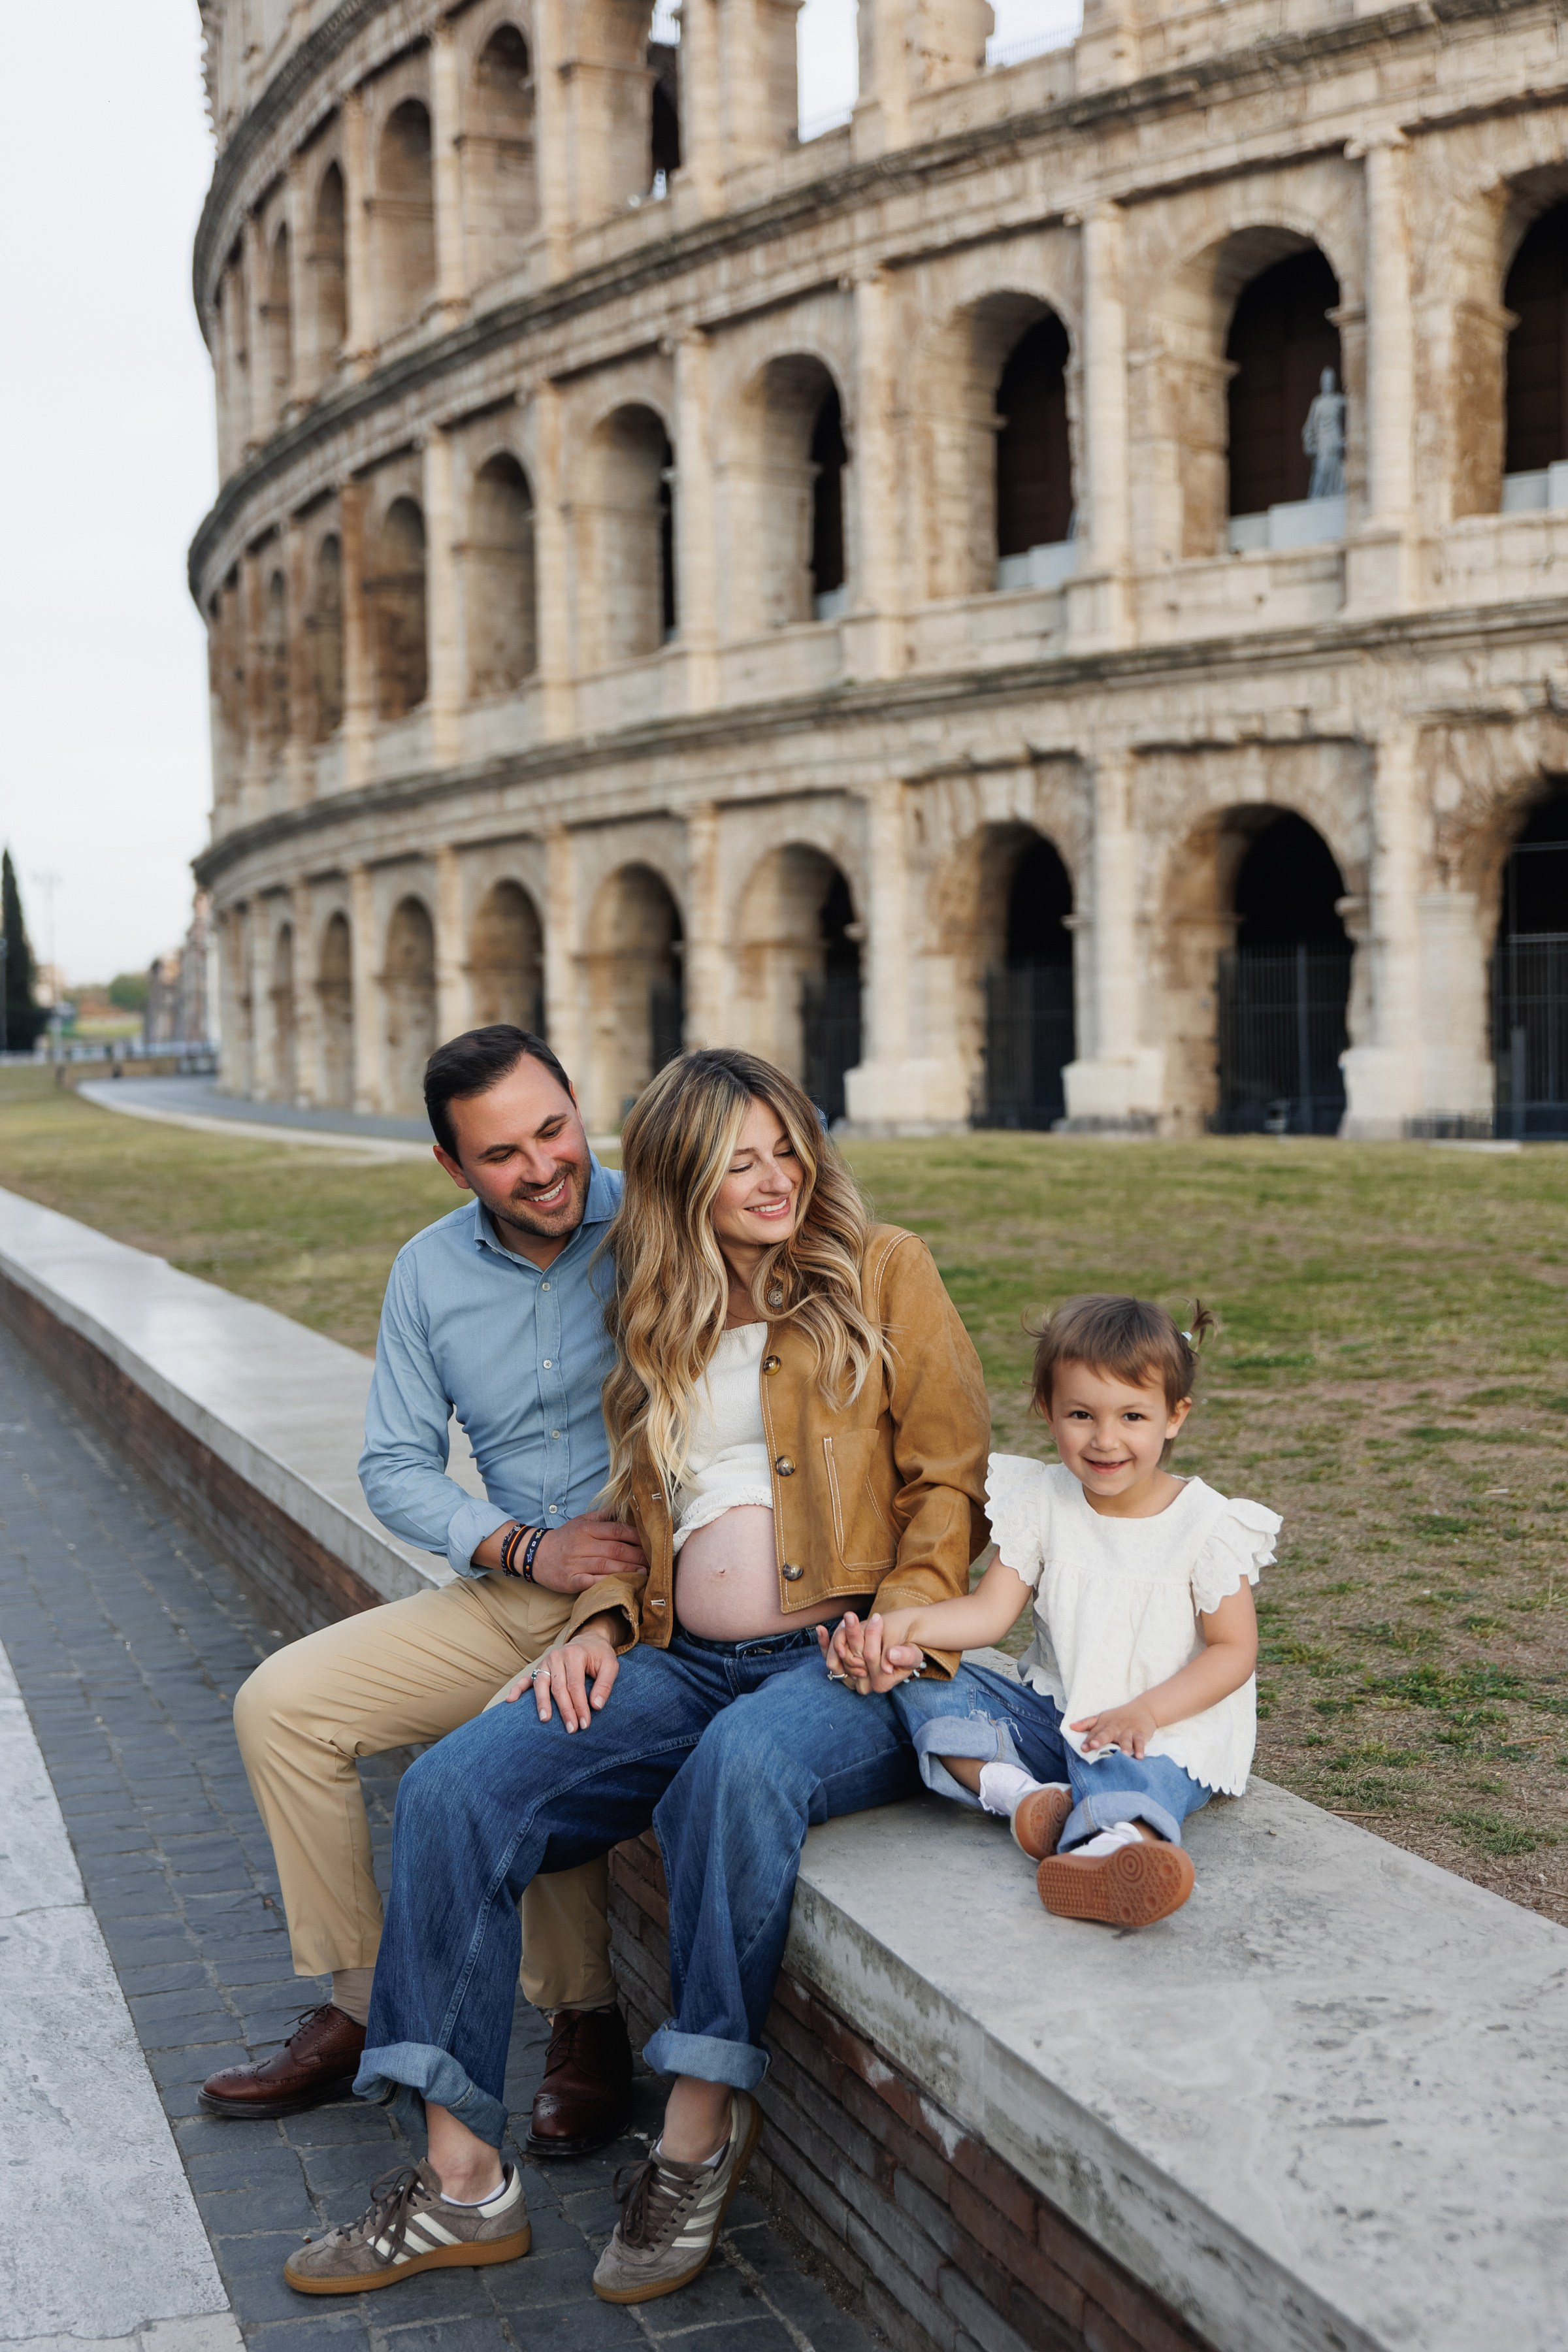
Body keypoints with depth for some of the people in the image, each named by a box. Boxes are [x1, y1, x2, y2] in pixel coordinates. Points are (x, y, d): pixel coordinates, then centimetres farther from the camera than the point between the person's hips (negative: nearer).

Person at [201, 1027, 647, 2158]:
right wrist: (526, 1550, -10)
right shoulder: (430, 1272, 4)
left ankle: (588, 2025, -10)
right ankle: (362, 2007, 8)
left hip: (646, 1593, -6)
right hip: (505, 1596, 6)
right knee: (282, 1703, -4)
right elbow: (396, 1465, 8)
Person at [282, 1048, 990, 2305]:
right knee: (454, 1788, -18)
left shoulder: (882, 1272, 6)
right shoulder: (660, 1317, 19)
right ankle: (462, 2179, -13)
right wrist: (601, 1622, 5)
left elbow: (953, 1477, 2)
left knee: (743, 1764, -39)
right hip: (684, 1663, 5)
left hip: (846, 1660, -4)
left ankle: (701, 2132, -23)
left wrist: (901, 1623, -12)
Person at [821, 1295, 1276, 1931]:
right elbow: (991, 1610, -2)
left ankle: (1116, 1848, -75)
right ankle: (1016, 1790, -39)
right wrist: (905, 1624, -21)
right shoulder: (1041, 1503, 2)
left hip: (1169, 1727, -5)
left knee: (1130, 1770, -41)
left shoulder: (1206, 1523, -7)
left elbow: (1233, 1649, -6)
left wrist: (1146, 1712, -21)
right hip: (1056, 1714, 5)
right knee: (924, 1682, -15)